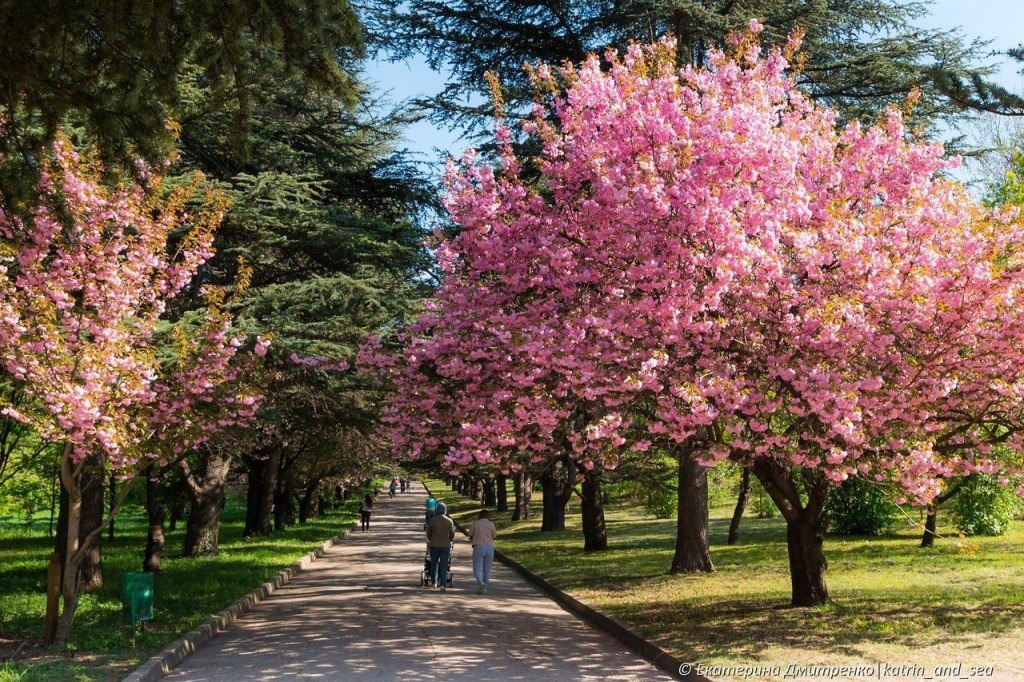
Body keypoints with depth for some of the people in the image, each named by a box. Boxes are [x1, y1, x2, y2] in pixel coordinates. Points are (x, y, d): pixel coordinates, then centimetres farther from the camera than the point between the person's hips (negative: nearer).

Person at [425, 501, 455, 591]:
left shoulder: (431, 521, -6)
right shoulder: (450, 521, -4)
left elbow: (428, 534, 6)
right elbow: (452, 535, 6)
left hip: (434, 545, 0)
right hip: (445, 546, 0)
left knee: (434, 564, 18)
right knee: (443, 566, 2)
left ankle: (434, 582, 17)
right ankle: (442, 585, -8)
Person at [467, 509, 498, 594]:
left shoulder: (476, 524, -1)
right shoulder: (491, 524, 3)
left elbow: (470, 535, 7)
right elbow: (494, 536, 12)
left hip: (478, 547, -2)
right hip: (490, 547, 2)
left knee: (477, 568, -3)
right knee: (487, 569, 11)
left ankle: (480, 583, -28)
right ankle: (485, 588, 12)